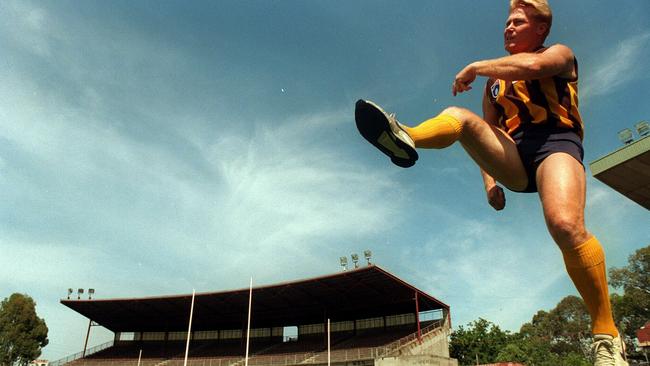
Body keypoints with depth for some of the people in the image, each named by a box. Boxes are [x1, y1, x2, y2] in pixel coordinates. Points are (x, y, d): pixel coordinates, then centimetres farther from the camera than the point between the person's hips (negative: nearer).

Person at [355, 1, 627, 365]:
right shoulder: (495, 81, 28)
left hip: (555, 143, -4)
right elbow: (489, 136, 23)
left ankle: (607, 336, -19)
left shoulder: (560, 54, 15)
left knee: (566, 225, -32)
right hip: (513, 159, 4)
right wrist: (490, 182, 6)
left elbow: (532, 65, -13)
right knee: (460, 116, -18)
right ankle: (405, 138, -51)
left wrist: (473, 68, -2)